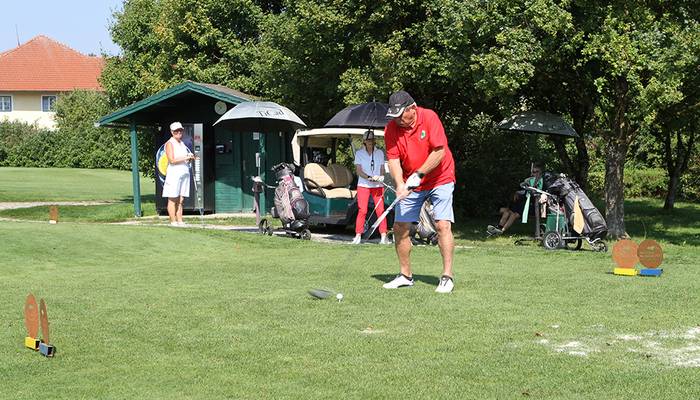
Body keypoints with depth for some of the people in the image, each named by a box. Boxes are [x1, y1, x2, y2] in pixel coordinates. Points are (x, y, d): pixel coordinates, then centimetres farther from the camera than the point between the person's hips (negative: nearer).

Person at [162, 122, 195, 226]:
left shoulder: (182, 143, 19)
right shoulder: (169, 143, -4)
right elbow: (172, 160, -14)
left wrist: (190, 158, 5)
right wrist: (185, 158, -14)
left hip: (185, 173, 7)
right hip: (174, 173, -7)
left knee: (180, 200, 7)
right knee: (173, 199, -6)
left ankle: (180, 221, 7)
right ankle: (173, 221, -6)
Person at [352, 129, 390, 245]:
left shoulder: (379, 153, 11)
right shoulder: (359, 153, 6)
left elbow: (382, 168, 10)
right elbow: (358, 170, -1)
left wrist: (381, 177, -13)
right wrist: (369, 177, -17)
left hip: (378, 185, 1)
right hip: (363, 185, -1)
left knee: (380, 210, -6)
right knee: (362, 210, -8)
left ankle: (383, 236, -3)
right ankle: (358, 236, -3)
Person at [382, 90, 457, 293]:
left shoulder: (429, 118, -18)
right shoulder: (391, 129, -9)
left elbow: (439, 151, -21)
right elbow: (393, 159, -11)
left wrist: (419, 174, -25)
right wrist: (399, 183, -28)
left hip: (440, 179, -4)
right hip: (410, 184, 4)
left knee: (443, 224, -15)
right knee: (400, 227, 1)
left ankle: (447, 276, -9)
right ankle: (406, 275, 15)